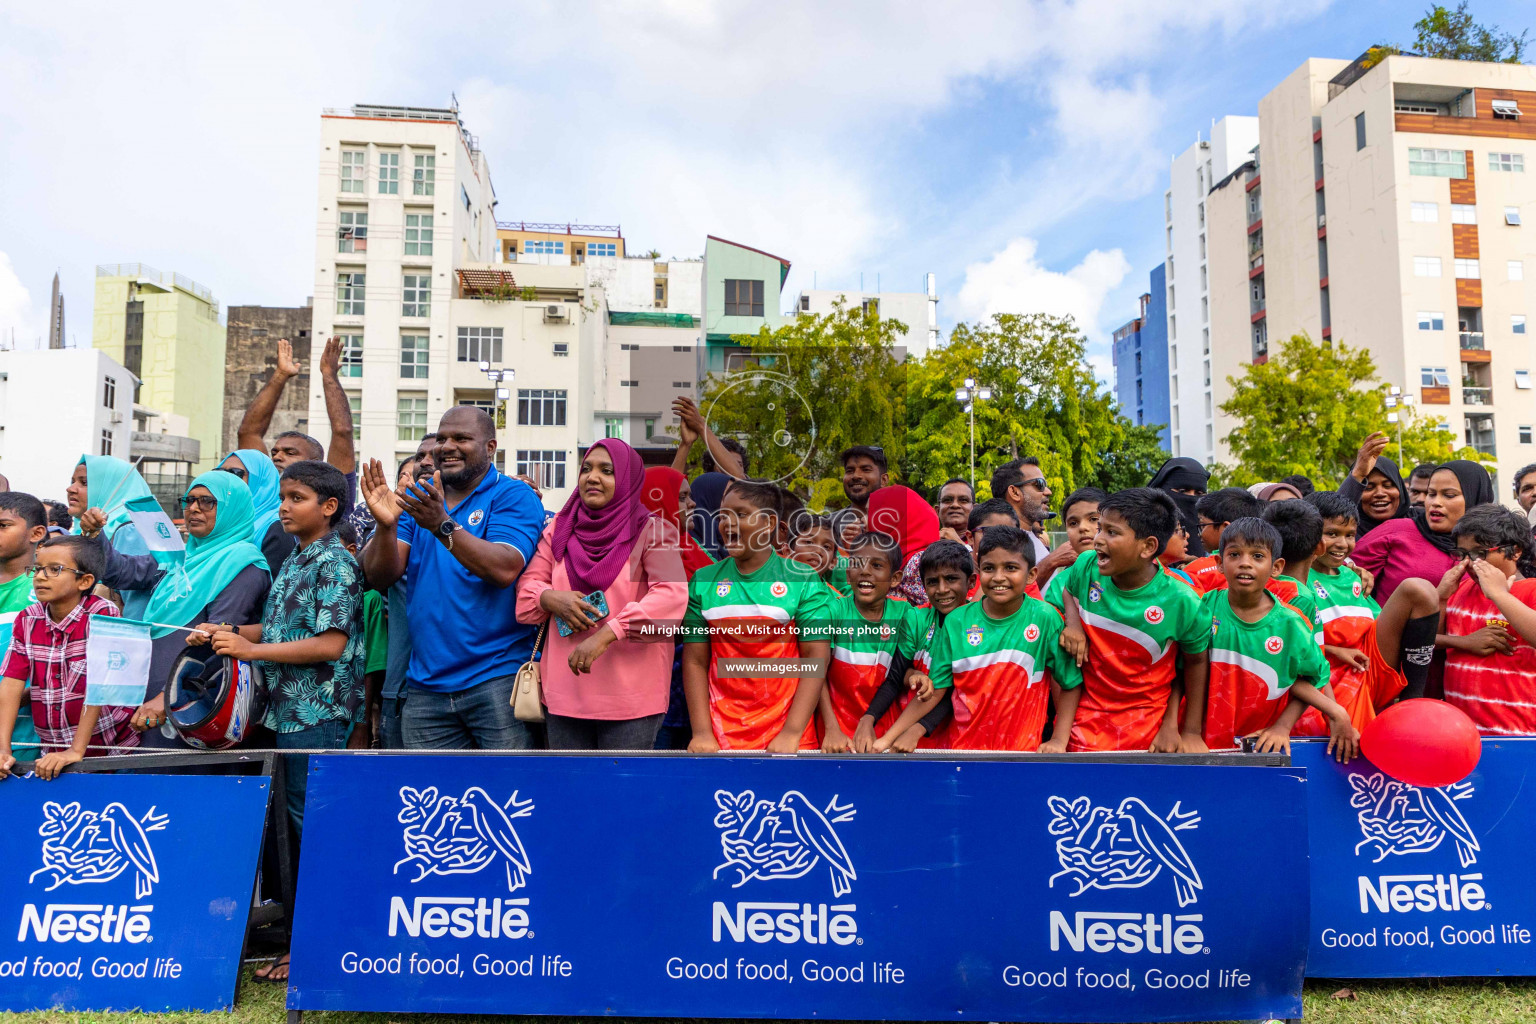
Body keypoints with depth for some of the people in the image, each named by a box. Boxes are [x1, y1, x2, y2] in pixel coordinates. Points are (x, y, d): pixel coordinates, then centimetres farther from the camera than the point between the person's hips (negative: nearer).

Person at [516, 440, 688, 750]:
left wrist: (607, 634, -25)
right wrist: (551, 598, -13)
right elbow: (528, 584, 11)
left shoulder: (650, 531, -4)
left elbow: (672, 594, -18)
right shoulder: (559, 530, 13)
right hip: (564, 692, 4)